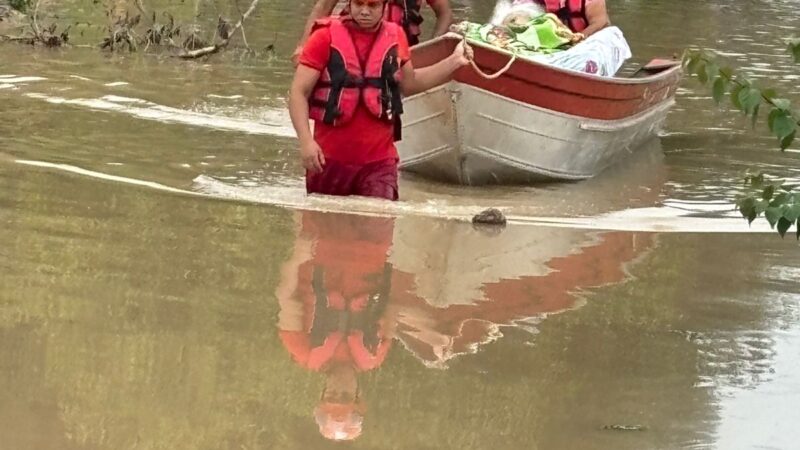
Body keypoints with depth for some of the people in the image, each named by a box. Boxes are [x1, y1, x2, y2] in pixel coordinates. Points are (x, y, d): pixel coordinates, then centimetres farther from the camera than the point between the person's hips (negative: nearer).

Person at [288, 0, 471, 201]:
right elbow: (299, 92, -8)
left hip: (379, 161, 1)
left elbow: (409, 84, 23)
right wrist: (306, 140, -21)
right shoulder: (326, 36, -6)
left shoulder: (394, 37, 5)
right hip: (329, 159, -1)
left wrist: (454, 61, 15)